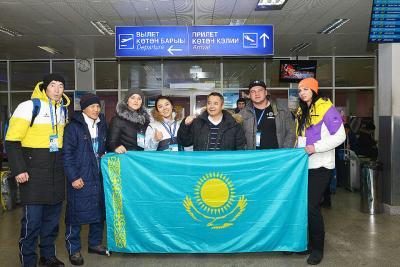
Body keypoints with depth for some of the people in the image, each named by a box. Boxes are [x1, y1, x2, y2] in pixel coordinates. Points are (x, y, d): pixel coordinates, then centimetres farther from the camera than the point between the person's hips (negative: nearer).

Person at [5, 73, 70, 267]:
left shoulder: (63, 110, 12)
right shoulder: (29, 107, -8)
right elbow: (12, 140, -10)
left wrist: (65, 166, 18)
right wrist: (19, 169, -16)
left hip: (56, 171, 6)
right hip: (34, 171, -6)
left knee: (53, 216, 13)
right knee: (32, 218, -2)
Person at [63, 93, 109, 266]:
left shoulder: (101, 125, 10)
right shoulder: (73, 127, -9)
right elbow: (67, 154, -11)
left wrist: (104, 154, 3)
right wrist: (73, 177, -15)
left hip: (98, 176, 6)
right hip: (80, 178, -6)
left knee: (99, 210, 13)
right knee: (76, 212, 1)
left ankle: (95, 243, 30)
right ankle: (73, 249, 17)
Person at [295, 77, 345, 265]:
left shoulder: (326, 109, -9)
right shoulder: (301, 112, 15)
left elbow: (340, 136, -13)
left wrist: (315, 147, -19)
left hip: (319, 166, -7)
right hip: (303, 165, 7)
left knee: (312, 207, -7)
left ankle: (317, 249, 12)